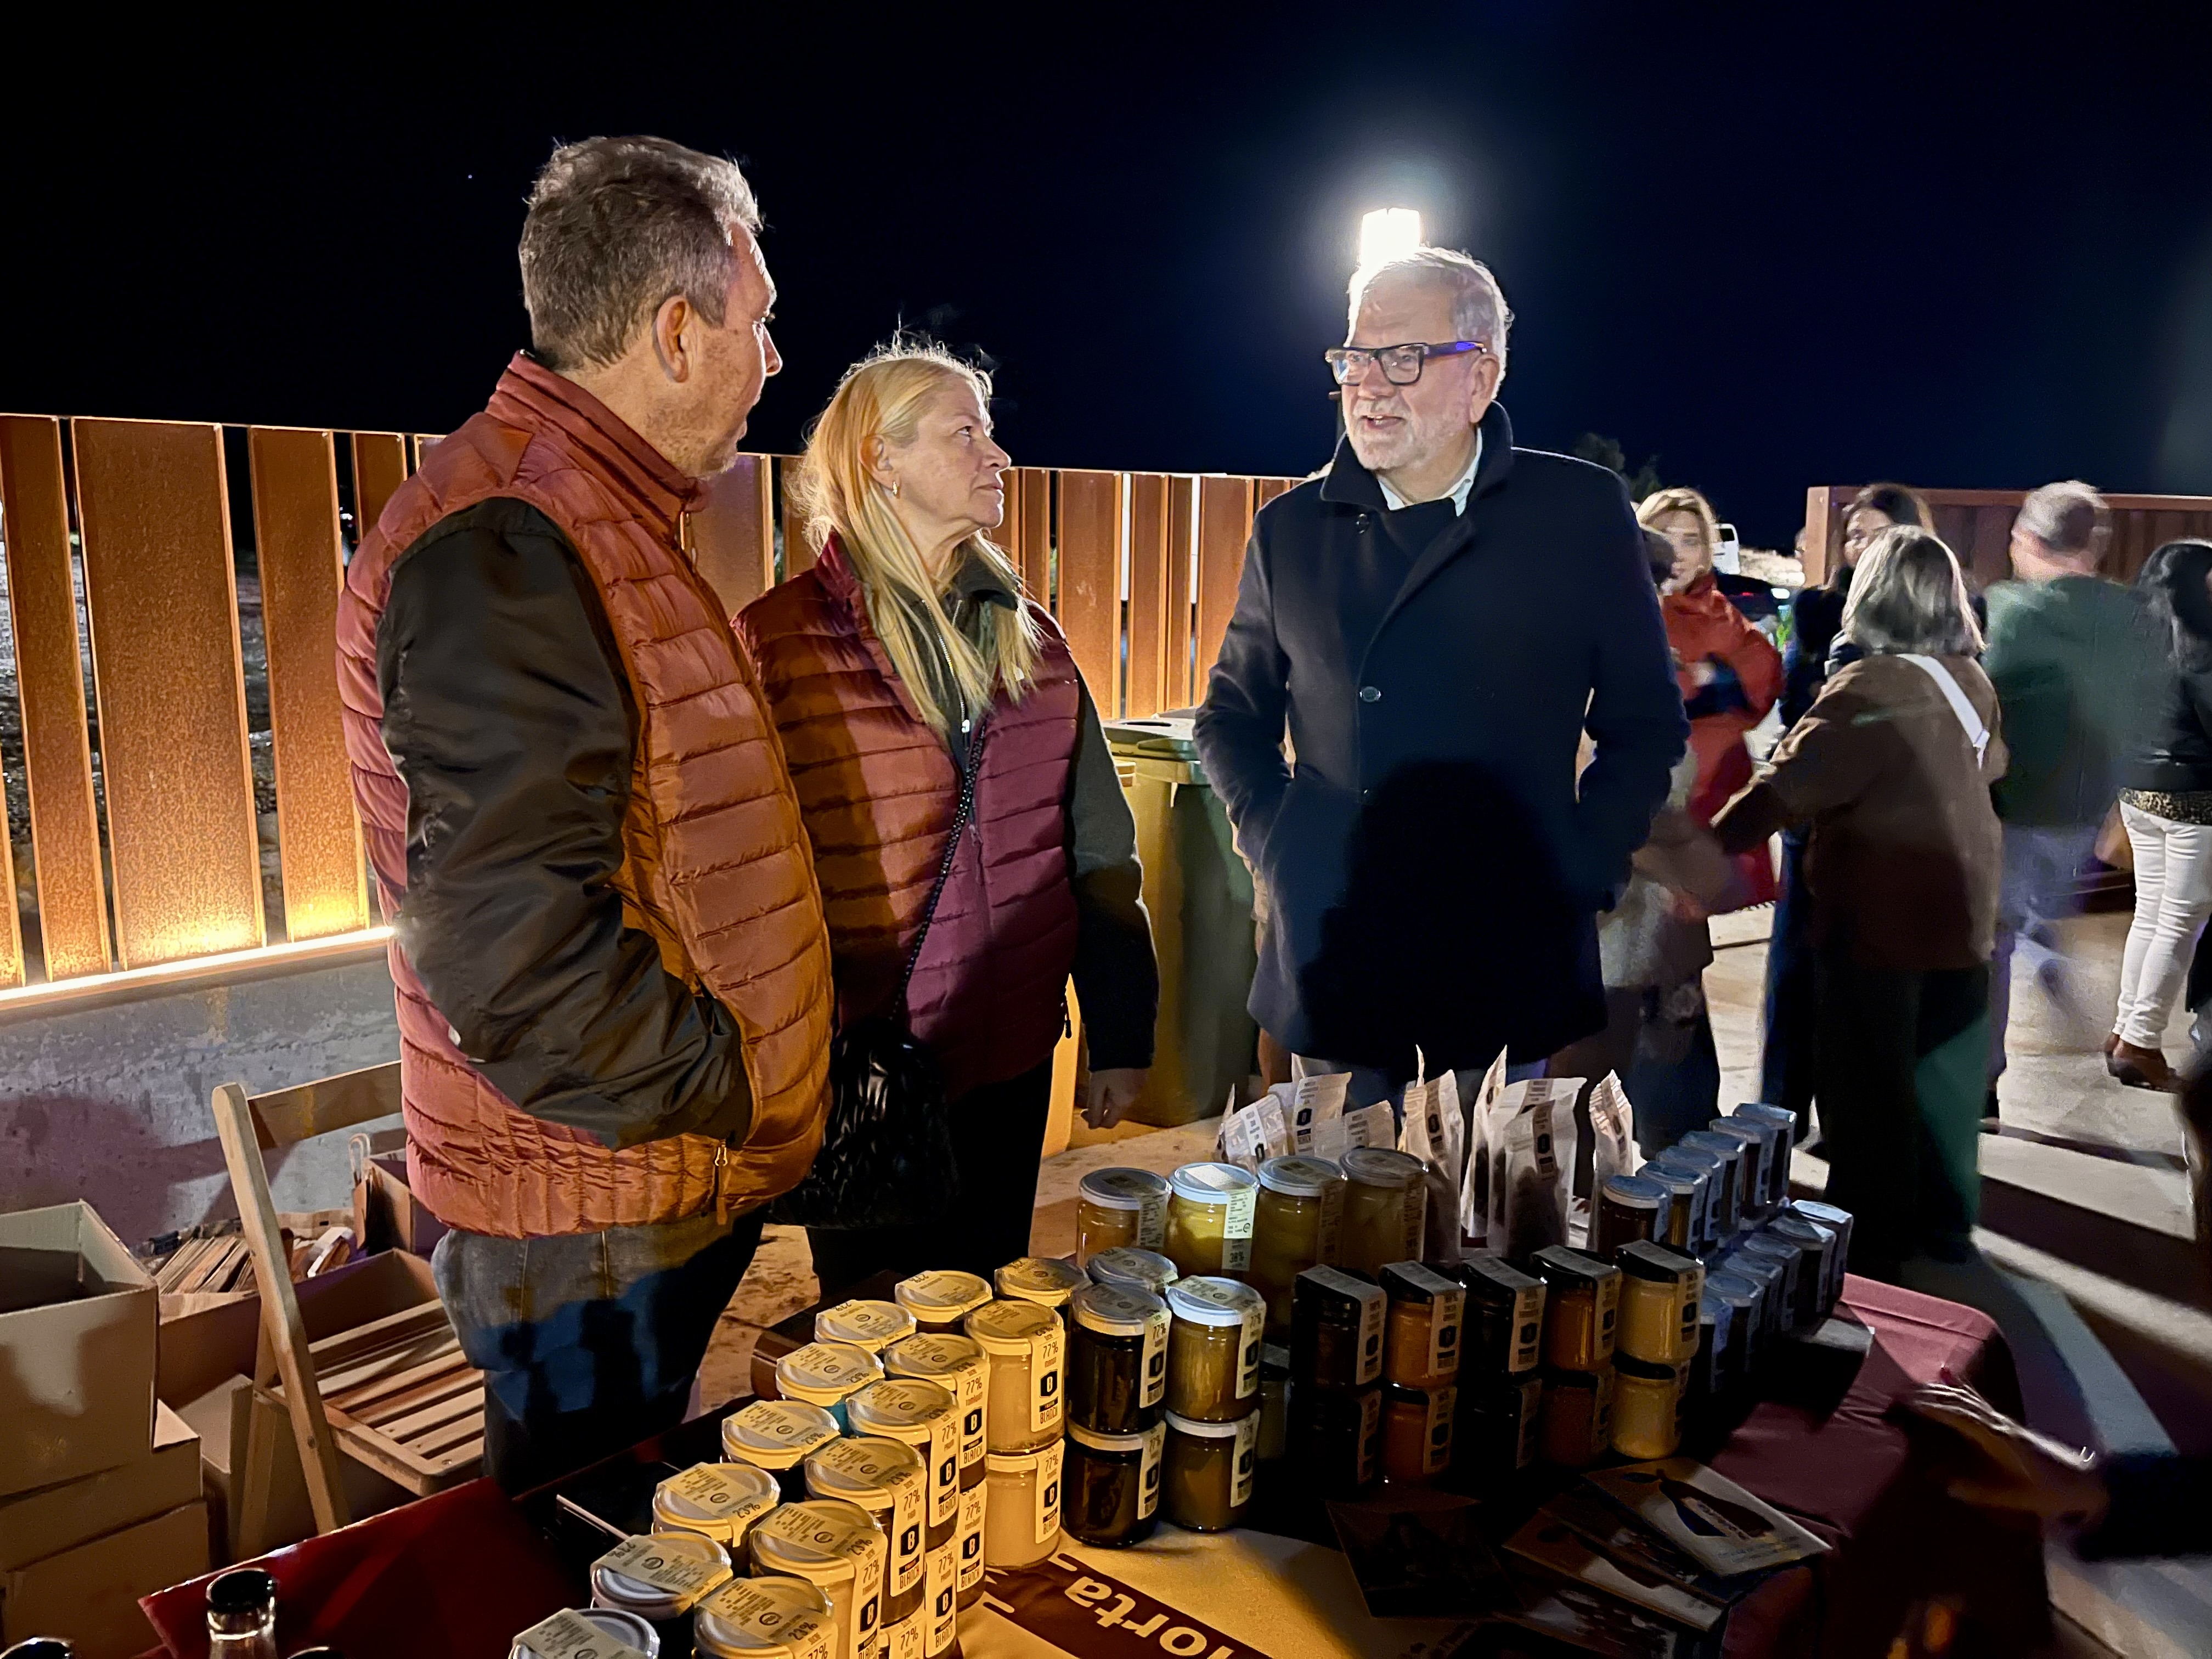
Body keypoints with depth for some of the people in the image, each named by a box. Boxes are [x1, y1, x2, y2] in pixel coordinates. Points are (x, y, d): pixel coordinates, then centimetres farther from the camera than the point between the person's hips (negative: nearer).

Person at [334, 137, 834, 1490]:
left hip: (674, 1181, 9)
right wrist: (729, 1089, -16)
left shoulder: (609, 525, 13)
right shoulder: (501, 551, -23)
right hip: (591, 1223, -9)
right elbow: (512, 952, -30)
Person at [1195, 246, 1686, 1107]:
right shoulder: (1291, 529, 7)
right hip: (1330, 964, 2)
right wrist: (1271, 833, 1)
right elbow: (1232, 716, 16)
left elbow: (1646, 726, 5)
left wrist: (1580, 869, -6)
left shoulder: (1582, 514, 1)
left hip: (1511, 973, -1)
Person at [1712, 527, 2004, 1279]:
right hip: (1961, 907, 8)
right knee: (1943, 1069, 19)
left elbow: (1787, 785, -27)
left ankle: (1869, 1247, 14)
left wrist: (1709, 845, -24)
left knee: (1868, 1085, 4)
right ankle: (1944, 1218, 32)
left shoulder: (1869, 690, -21)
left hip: (1879, 914, -8)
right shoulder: (1970, 680, 5)